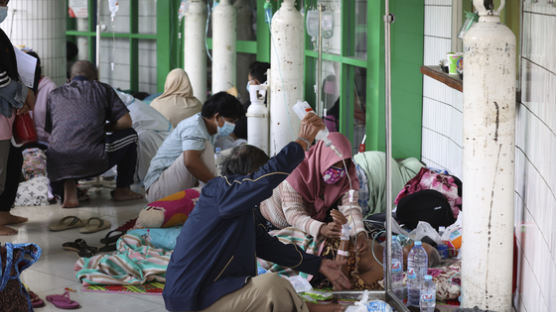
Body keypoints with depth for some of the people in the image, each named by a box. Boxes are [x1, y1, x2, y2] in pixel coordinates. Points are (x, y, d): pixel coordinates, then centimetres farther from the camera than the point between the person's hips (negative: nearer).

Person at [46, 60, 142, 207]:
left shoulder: (54, 95, 23)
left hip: (58, 164, 3)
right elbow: (125, 122, 11)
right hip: (92, 159, -3)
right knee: (129, 135, 24)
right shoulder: (102, 89, 16)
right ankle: (122, 190, 25)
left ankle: (68, 186, 7)